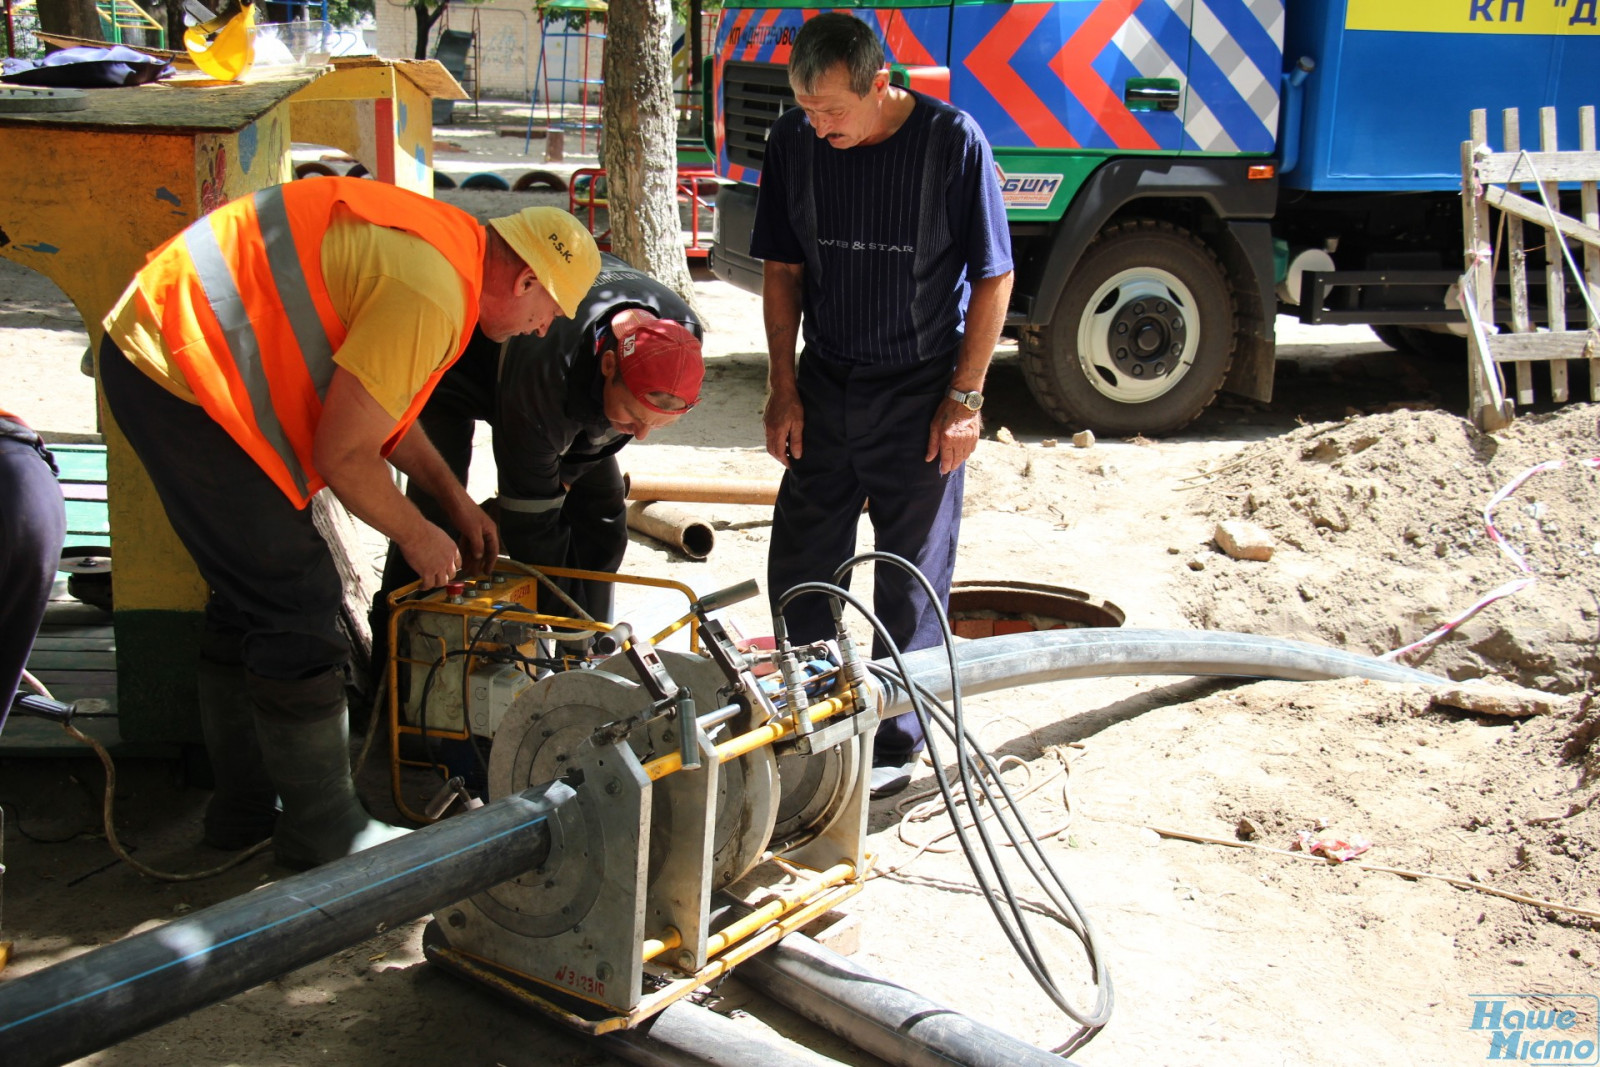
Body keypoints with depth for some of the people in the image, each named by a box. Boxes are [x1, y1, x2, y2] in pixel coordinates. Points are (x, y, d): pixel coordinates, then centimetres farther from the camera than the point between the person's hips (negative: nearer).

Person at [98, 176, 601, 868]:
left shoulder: (442, 243, 10)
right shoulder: (431, 294, -22)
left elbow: (375, 401, 21)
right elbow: (343, 454, -19)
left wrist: (455, 500, 23)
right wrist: (415, 535, -2)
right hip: (182, 375, -11)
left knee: (251, 597, 19)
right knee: (296, 607, -4)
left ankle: (247, 808, 31)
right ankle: (322, 831, 8)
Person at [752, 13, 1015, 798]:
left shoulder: (951, 142, -16)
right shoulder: (793, 141, -5)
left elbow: (992, 279, -9)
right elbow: (782, 269, 5)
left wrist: (964, 398, -11)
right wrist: (783, 387, 1)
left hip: (918, 395, -4)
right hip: (824, 388, 4)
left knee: (909, 585, 6)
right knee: (797, 572, 10)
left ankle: (894, 745, 20)